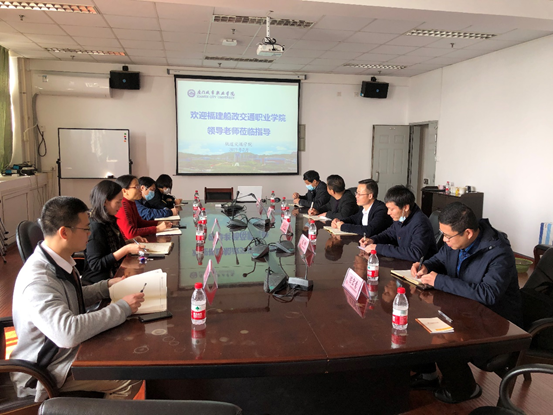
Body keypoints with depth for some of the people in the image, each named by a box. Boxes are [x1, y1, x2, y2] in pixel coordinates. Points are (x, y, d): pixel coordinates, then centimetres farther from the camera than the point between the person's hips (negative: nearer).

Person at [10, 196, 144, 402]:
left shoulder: (59, 262, -2)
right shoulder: (37, 279, -31)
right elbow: (68, 333, -41)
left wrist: (106, 286, 2)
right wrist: (122, 308, -32)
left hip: (69, 349, 9)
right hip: (46, 372, -9)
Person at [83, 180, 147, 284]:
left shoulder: (109, 220, 9)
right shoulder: (95, 227, -18)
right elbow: (95, 265, -20)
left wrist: (131, 242, 7)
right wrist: (127, 249, -22)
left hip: (115, 273, 8)